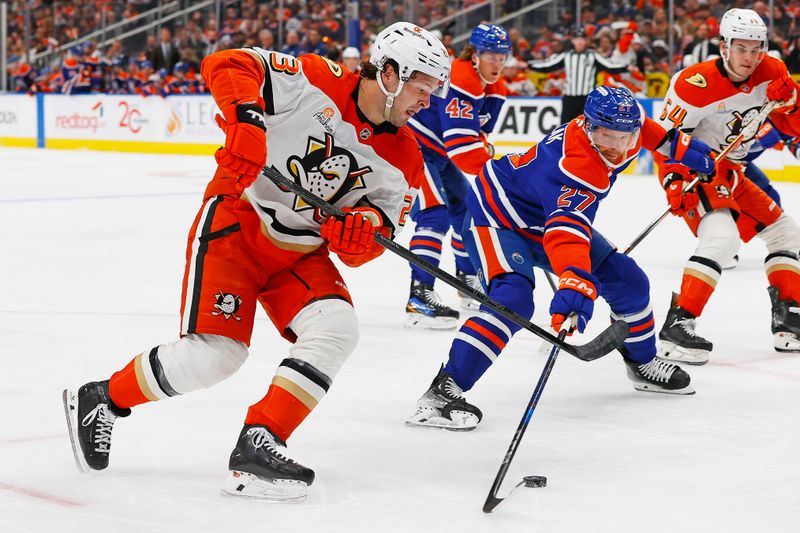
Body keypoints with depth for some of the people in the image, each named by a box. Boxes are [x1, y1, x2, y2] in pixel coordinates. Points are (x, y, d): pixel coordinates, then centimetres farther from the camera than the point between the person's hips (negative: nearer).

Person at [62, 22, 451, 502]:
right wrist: (246, 121, -37)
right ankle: (101, 400, 8)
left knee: (337, 331, -18)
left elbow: (377, 231, 0)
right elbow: (227, 65, -20)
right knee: (216, 353, -15)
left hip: (301, 253, 6)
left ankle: (257, 445, -15)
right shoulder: (319, 83, -16)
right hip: (237, 224, -6)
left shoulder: (403, 158, 0)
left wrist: (365, 230, -24)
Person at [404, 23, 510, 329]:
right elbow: (460, 142, -34)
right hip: (409, 146, -10)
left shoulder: (495, 89, 3)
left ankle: (469, 281, 37)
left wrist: (484, 147, -7)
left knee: (467, 209, 18)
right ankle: (419, 296, -30)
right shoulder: (459, 81, -28)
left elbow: (476, 133, 13)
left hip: (439, 154, 10)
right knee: (434, 213, -23)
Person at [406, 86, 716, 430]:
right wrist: (576, 282, -70)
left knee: (627, 280, 8)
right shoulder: (578, 167, -40)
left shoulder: (625, 123, -16)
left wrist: (682, 147, 17)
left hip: (553, 214, 9)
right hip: (496, 217, -9)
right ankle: (442, 392, -34)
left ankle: (643, 364, 34)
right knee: (514, 298, -32)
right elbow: (566, 230, -55)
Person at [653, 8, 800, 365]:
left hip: (727, 172, 8)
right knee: (722, 235, -29)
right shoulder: (696, 83, -24)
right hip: (689, 170, -8)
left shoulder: (770, 73, -4)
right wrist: (676, 184, -28)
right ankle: (677, 326, -31)